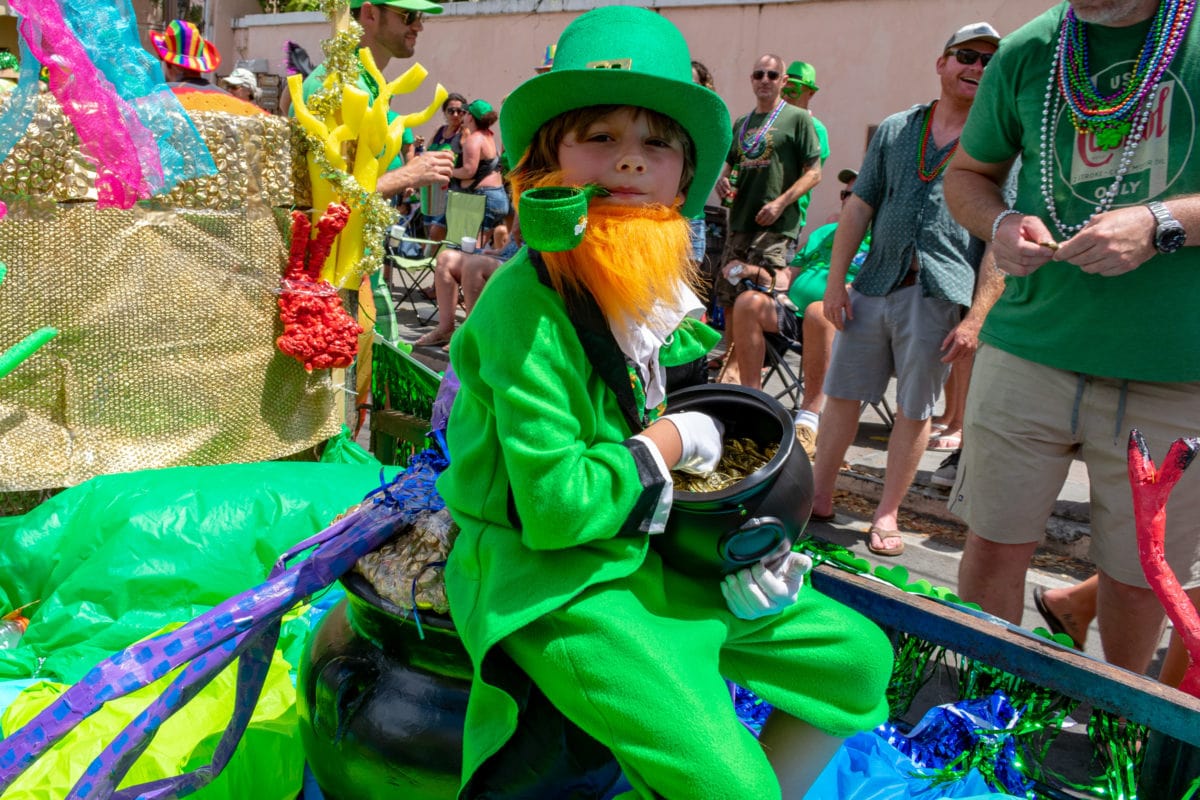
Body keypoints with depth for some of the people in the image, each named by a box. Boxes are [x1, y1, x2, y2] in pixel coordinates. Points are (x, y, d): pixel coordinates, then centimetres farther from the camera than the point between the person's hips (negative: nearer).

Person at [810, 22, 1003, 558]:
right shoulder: (895, 130, 12)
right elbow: (859, 208, 11)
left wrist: (976, 317, -11)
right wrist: (836, 280, 3)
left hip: (941, 295, -3)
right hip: (874, 284, 3)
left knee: (914, 411, 6)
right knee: (841, 393, 7)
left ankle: (887, 514, 20)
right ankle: (819, 497, 22)